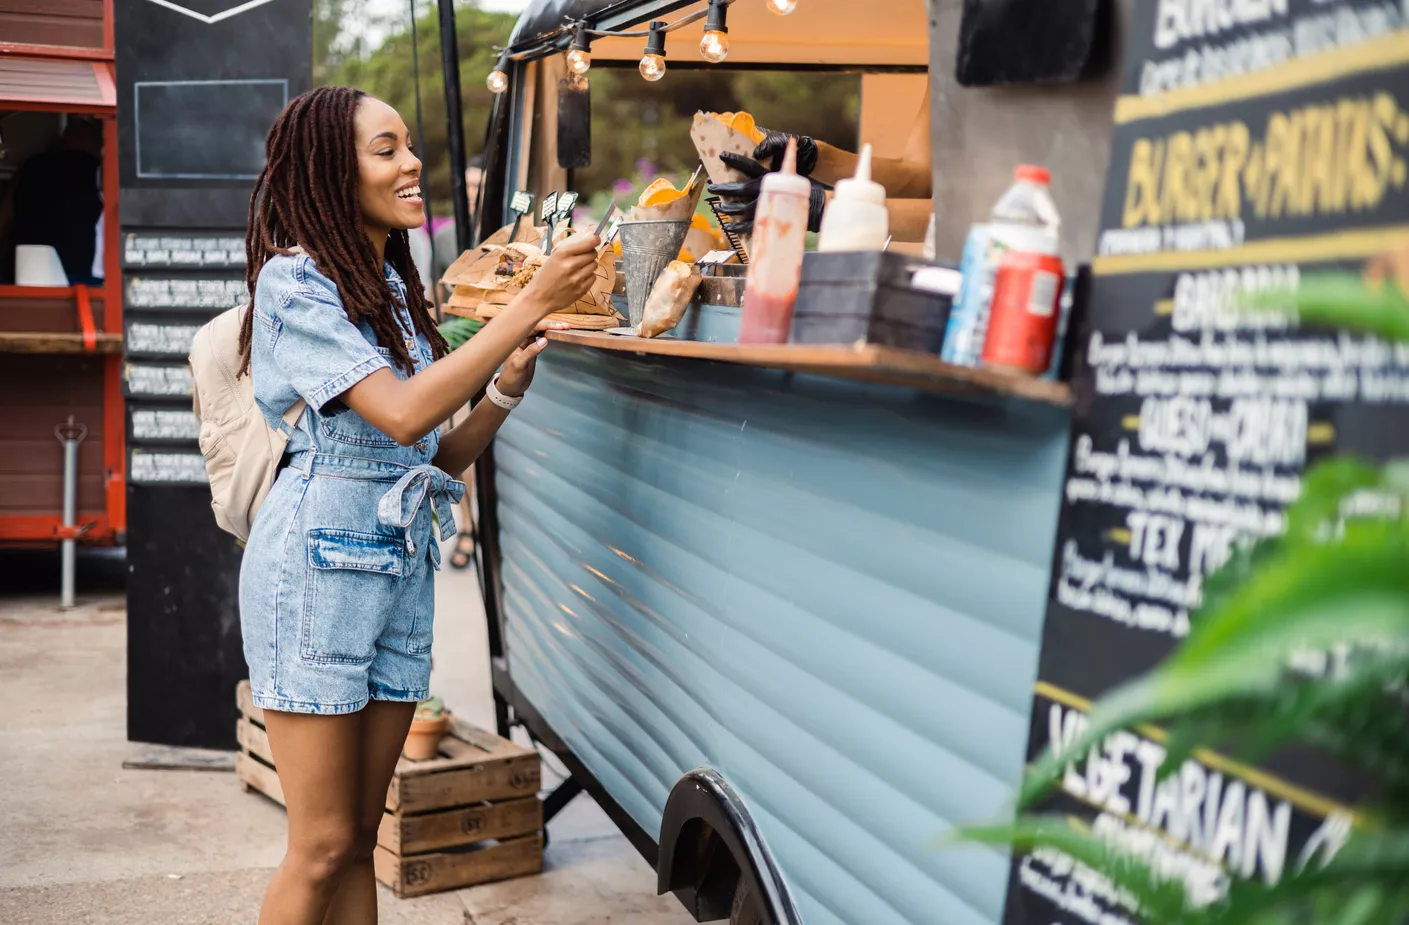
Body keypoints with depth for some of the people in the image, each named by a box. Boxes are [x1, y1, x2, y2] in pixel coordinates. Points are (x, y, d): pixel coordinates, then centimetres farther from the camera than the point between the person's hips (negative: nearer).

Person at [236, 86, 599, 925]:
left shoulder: (395, 290, 15)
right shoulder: (294, 281, -9)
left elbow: (444, 459, 13)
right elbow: (402, 415, -22)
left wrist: (510, 381, -4)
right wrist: (533, 304, -22)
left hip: (404, 563, 7)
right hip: (321, 559, -7)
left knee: (362, 837, 11)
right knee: (323, 846, -2)